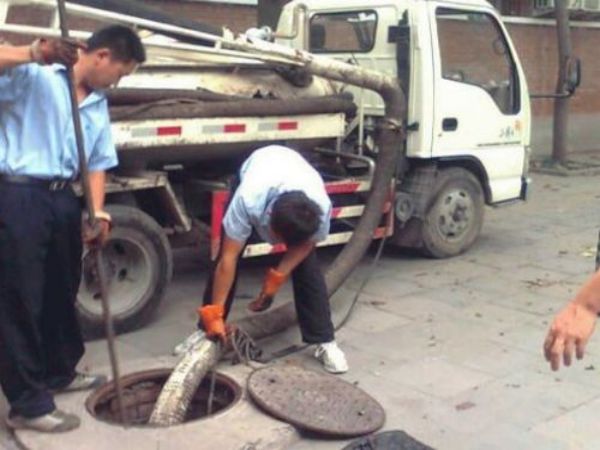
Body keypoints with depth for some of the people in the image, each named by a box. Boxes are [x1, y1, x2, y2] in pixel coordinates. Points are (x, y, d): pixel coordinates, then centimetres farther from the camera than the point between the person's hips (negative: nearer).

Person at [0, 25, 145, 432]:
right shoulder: (35, 76, -8)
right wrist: (34, 54, -34)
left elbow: (98, 161, 12)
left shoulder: (98, 104, 14)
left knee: (62, 292, 19)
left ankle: (59, 372, 39)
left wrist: (98, 212, 0)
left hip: (62, 197, 8)